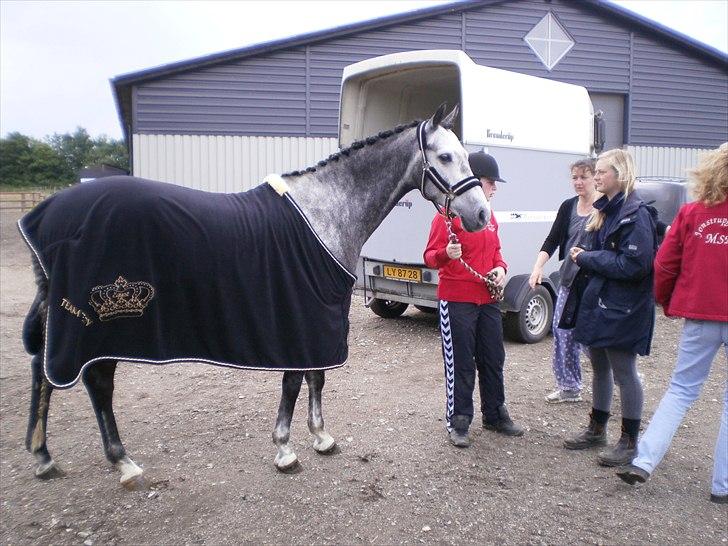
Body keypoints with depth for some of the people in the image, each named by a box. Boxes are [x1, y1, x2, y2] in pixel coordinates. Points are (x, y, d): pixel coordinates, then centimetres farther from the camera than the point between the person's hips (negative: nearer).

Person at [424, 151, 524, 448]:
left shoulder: (489, 216, 14)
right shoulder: (448, 214, -10)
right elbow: (430, 257, -12)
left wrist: (501, 268, 3)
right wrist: (446, 254, -34)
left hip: (488, 299, 8)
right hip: (457, 301, -8)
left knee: (493, 361, 16)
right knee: (460, 365, 1)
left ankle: (495, 415, 33)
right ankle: (458, 422, 16)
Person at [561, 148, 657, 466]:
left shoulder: (635, 214, -16)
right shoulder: (603, 210, 13)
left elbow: (634, 264, -23)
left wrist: (586, 258, -17)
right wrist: (583, 255, 1)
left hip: (622, 309, -9)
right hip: (596, 303, 9)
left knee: (624, 372, 2)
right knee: (599, 368, 18)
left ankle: (629, 441, 16)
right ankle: (597, 428, 33)